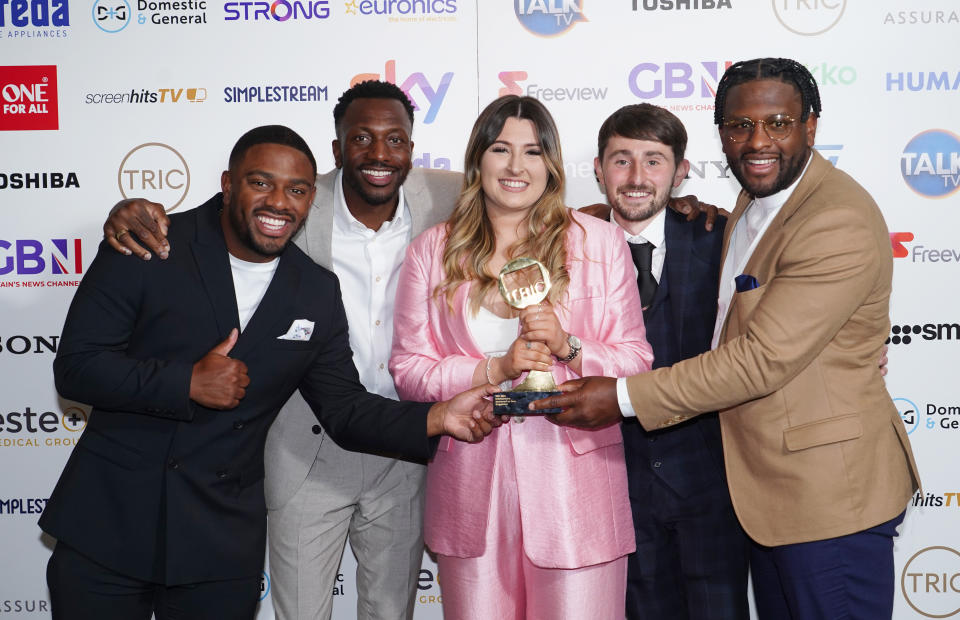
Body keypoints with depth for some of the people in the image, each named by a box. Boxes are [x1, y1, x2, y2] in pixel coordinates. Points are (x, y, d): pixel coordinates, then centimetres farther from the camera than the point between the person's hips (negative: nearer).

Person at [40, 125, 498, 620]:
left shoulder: (317, 292, 2)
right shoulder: (147, 250, -8)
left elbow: (344, 408, 3)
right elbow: (76, 366, -10)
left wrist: (437, 418, -12)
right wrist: (187, 384, -21)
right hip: (106, 523, -2)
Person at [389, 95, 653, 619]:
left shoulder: (599, 243, 3)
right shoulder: (433, 251, 5)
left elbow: (637, 360, 2)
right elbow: (407, 369, 1)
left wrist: (567, 347, -15)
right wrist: (496, 368, -12)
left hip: (574, 482, -1)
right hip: (470, 484, 1)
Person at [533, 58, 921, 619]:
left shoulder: (840, 223, -23)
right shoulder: (757, 198, 9)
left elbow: (763, 358, -26)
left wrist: (626, 398, -22)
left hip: (829, 491, -9)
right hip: (764, 485, 9)